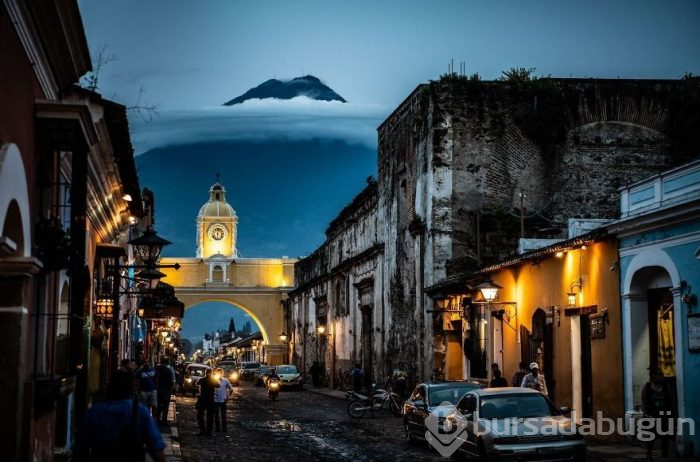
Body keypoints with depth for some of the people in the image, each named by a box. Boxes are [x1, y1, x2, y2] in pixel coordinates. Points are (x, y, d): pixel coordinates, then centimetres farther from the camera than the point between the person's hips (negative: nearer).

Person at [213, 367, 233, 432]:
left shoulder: (225, 380, 0)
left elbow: (231, 389, 9)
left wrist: (227, 396, 3)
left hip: (223, 400, 0)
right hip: (215, 400, 0)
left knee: (223, 415, 3)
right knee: (216, 415, 6)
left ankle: (224, 428, 9)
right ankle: (217, 428, 15)